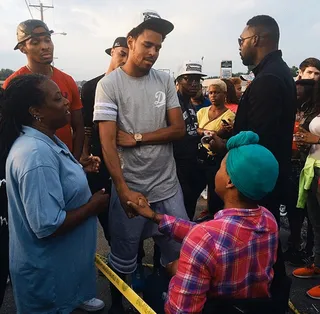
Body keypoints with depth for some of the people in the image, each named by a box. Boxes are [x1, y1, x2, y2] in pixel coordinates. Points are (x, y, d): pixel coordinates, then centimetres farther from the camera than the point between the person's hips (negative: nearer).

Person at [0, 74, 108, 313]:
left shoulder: (46, 139, 1)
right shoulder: (36, 155, -31)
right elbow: (47, 225, -34)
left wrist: (81, 169, 3)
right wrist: (92, 206, -22)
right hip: (47, 271, -9)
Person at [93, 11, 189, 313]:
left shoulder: (165, 80, 5)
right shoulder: (108, 84, -7)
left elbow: (179, 129, -1)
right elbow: (107, 143, -13)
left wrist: (136, 138, -13)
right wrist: (124, 192, -21)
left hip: (167, 185, 4)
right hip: (129, 186, -3)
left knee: (180, 252, 11)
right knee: (122, 260, 12)